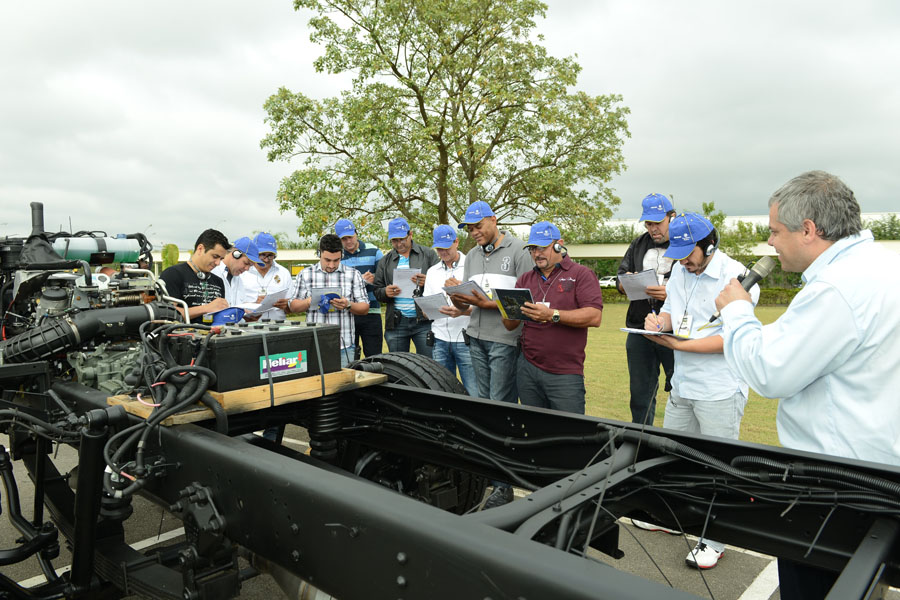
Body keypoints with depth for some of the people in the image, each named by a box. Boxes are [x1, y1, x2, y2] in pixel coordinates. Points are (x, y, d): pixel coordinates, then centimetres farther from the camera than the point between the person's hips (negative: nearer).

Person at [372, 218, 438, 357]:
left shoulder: (428, 255, 5)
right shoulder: (385, 261, 14)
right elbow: (376, 290, 13)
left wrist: (427, 283, -19)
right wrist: (385, 292, -9)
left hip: (424, 321, -3)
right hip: (395, 323, 3)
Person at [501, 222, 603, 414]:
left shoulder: (581, 274, 0)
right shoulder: (525, 279, 15)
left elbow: (594, 317, -14)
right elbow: (509, 324, 12)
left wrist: (552, 315, -21)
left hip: (565, 374, -4)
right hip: (527, 369, 4)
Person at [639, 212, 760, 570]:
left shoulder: (735, 278, -17)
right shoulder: (680, 271, 6)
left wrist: (679, 344, -24)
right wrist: (659, 321, -8)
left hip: (720, 391, -7)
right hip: (682, 385, 8)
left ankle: (715, 540, 20)